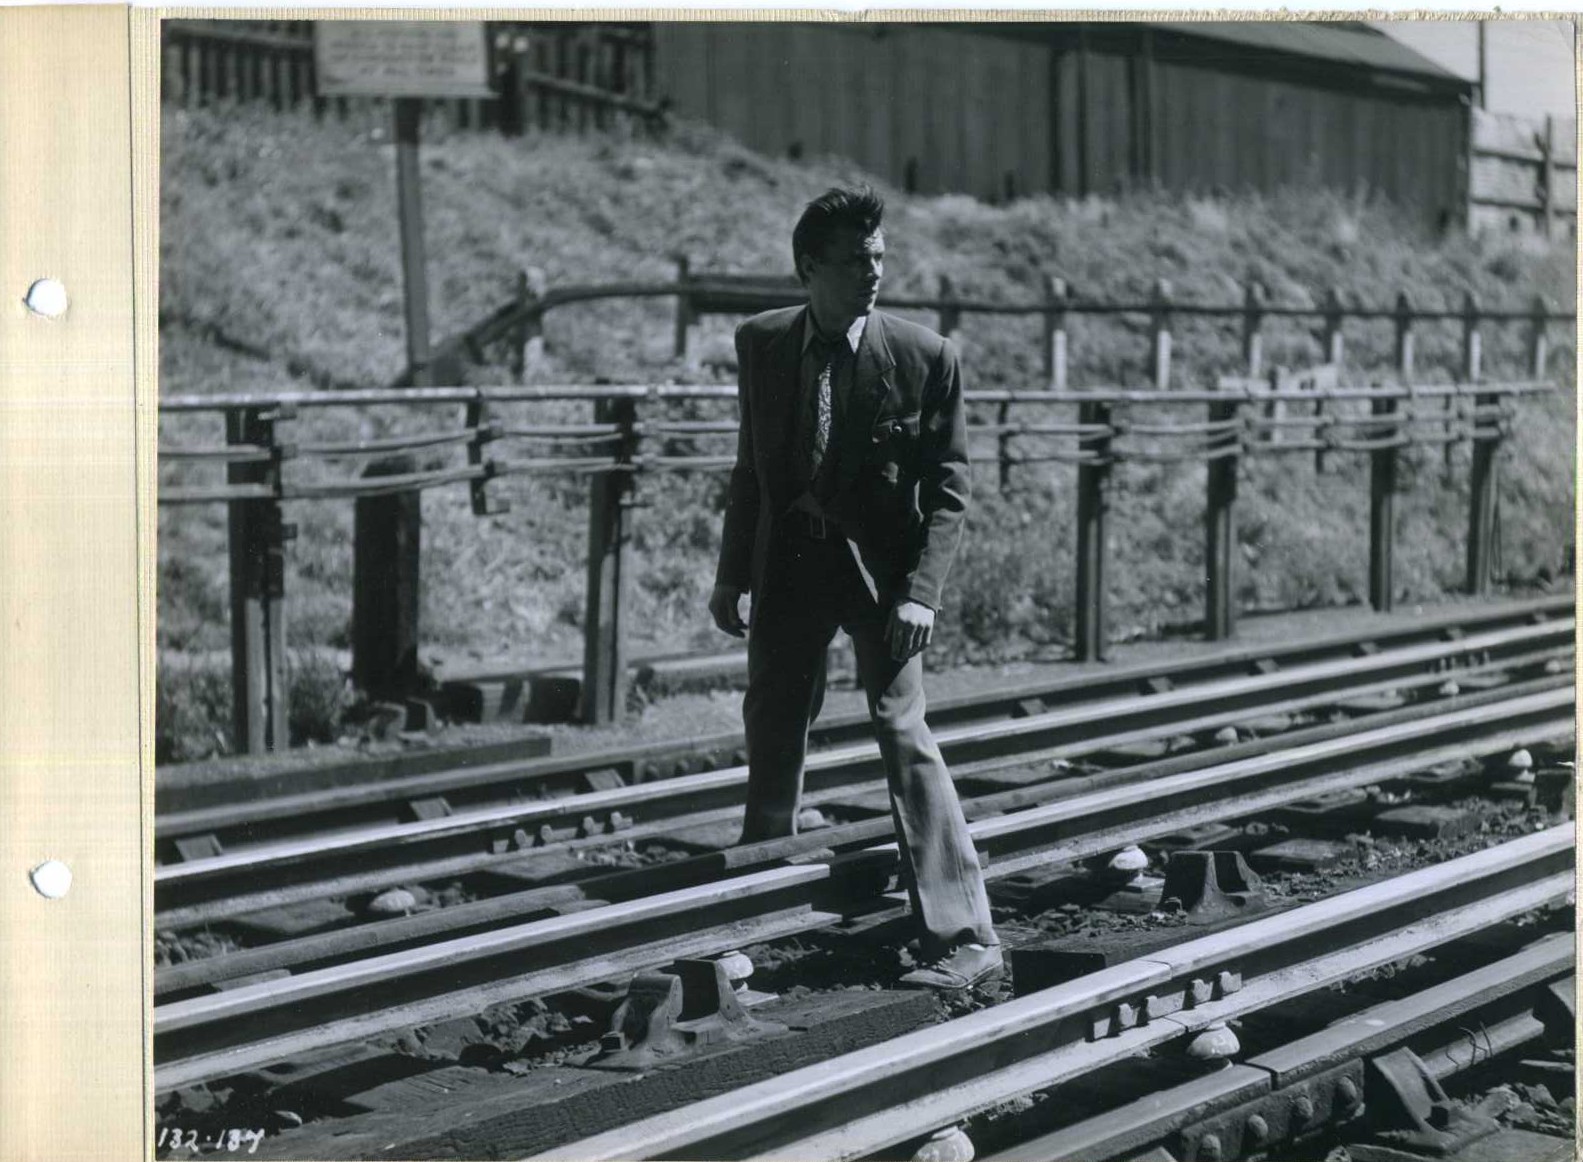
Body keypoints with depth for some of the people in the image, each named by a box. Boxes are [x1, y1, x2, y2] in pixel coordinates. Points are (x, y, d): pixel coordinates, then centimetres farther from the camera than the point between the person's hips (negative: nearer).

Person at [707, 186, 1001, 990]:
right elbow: (752, 463, 11)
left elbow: (949, 484, -8)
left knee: (902, 731, -14)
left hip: (880, 562, -4)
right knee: (772, 733, 14)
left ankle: (964, 936, -13)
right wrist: (732, 573, 9)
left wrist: (921, 589, -17)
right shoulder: (762, 344, 1)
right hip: (790, 560, 4)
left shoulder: (924, 356, -10)